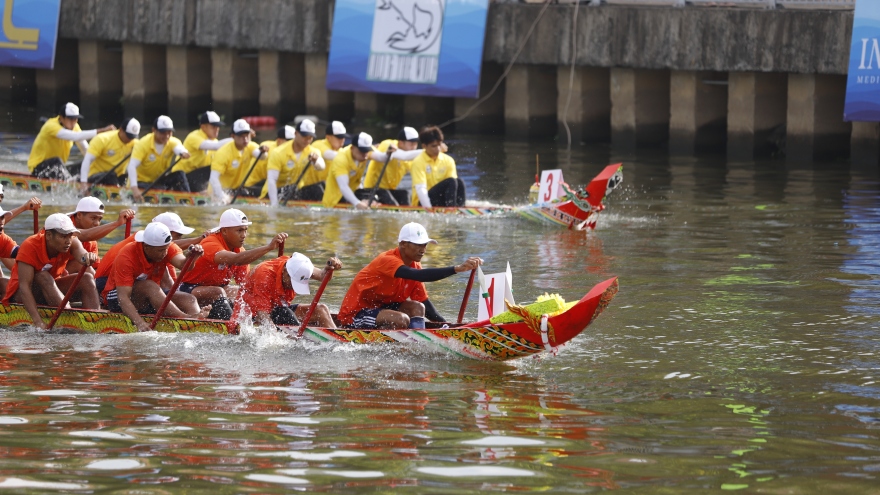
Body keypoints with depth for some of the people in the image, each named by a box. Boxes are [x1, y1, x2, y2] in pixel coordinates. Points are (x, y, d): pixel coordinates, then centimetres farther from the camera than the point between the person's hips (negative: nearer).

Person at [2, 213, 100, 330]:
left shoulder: (71, 243, -12)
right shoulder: (30, 246, -27)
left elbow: (81, 253, -35)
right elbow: (24, 285, -34)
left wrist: (87, 257, -63)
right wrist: (37, 321, -45)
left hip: (51, 289, 5)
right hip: (19, 296, -5)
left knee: (87, 279, -16)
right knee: (43, 277, -34)